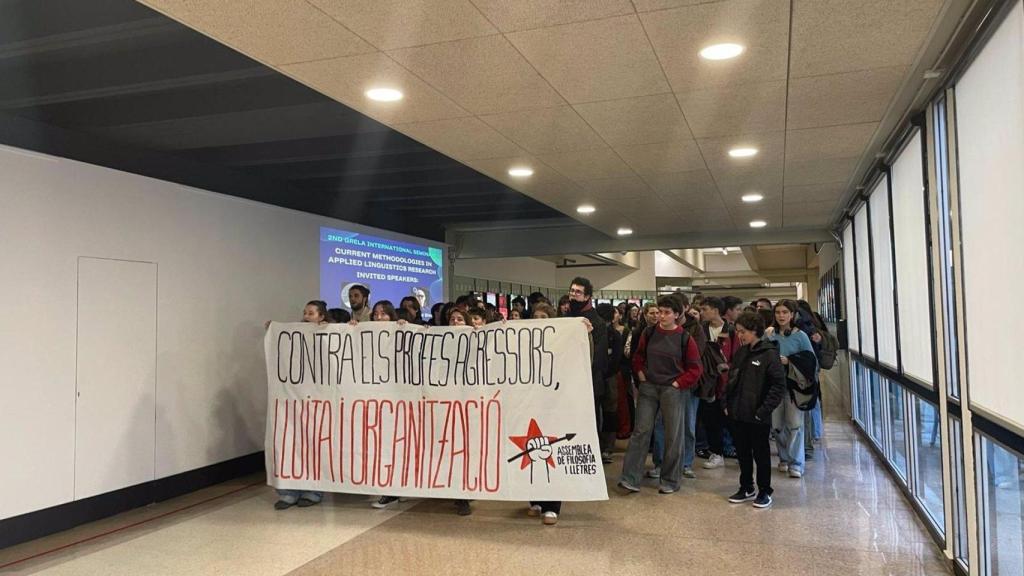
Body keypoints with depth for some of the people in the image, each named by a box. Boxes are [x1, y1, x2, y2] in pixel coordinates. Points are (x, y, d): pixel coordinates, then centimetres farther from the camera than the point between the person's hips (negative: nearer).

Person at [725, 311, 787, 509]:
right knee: (742, 453, 15)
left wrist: (764, 410, -16)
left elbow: (779, 385, -15)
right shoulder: (740, 353, 9)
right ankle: (746, 489, 29)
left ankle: (764, 492, 22)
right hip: (737, 414, 6)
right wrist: (728, 404, 8)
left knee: (761, 454, 8)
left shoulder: (769, 353, -12)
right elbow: (731, 379, 17)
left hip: (758, 416, -6)